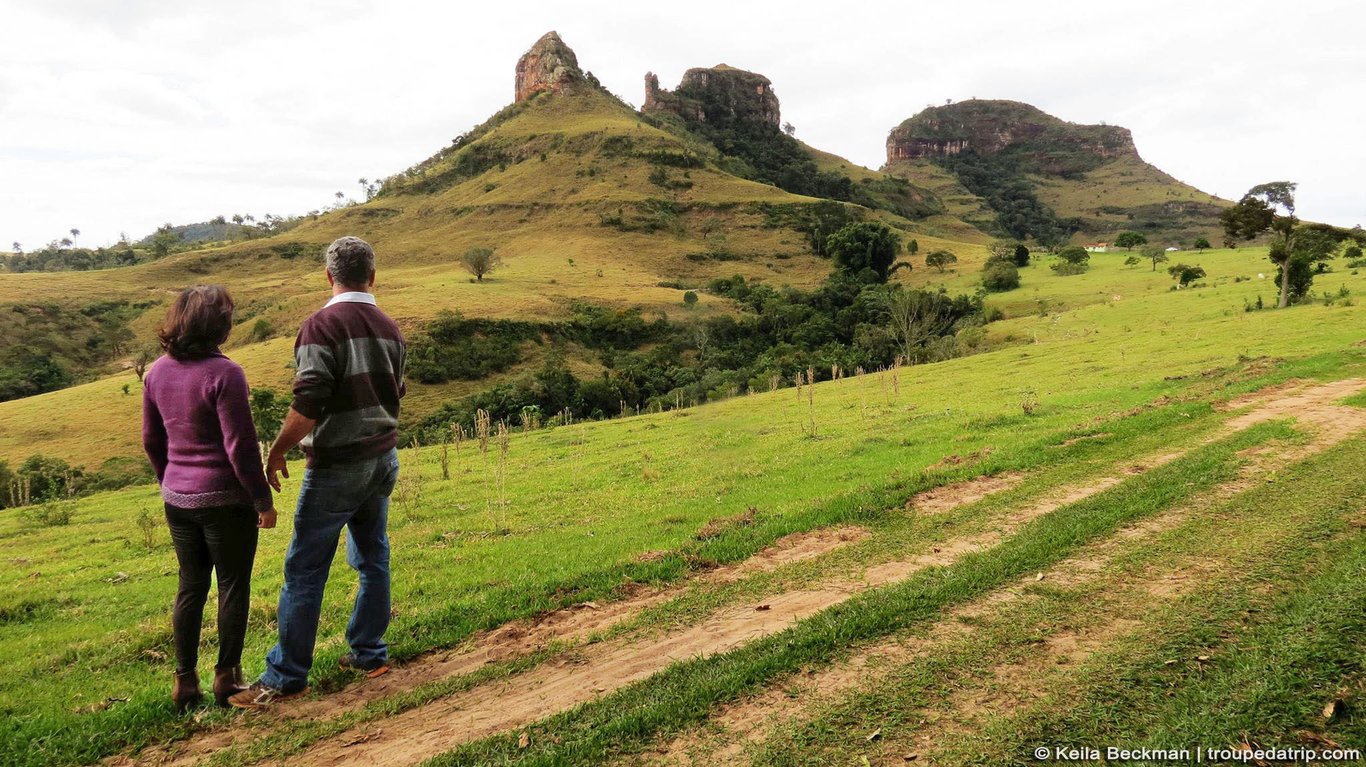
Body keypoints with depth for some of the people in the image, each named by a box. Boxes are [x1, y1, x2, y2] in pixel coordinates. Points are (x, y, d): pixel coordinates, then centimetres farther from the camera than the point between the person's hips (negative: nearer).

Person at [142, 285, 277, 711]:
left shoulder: (158, 372, 3)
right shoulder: (223, 373, -19)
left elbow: (152, 440, 12)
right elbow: (240, 447, -18)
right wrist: (263, 500, -9)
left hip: (178, 498, 7)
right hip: (225, 499, -6)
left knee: (190, 586, 16)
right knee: (233, 585, 8)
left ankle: (185, 680, 24)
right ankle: (226, 676, 17)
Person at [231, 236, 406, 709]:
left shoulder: (322, 325, -13)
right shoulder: (390, 329, 8)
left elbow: (308, 404, -21)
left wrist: (276, 453, -9)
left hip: (337, 465, -7)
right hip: (383, 461, 7)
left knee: (305, 571, 0)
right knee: (373, 559, 16)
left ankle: (286, 677, 8)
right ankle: (369, 653, 25)